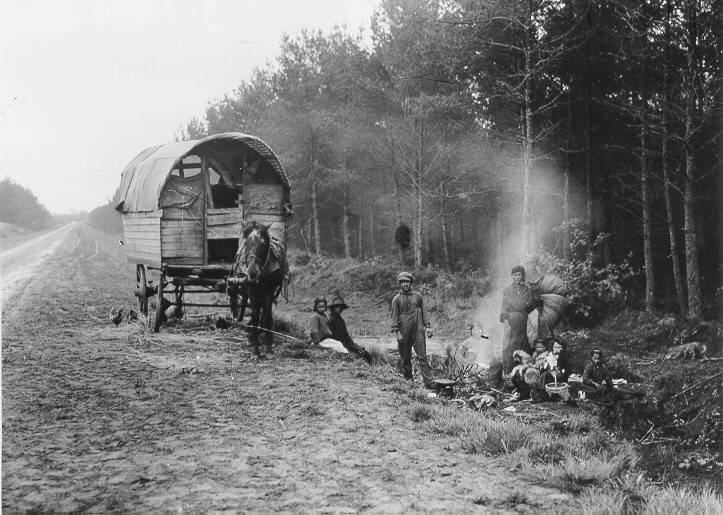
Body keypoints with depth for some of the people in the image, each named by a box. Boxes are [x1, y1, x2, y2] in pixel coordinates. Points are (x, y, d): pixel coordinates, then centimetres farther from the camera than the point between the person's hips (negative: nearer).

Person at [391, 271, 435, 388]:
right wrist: (397, 332, -8)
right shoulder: (396, 299, 3)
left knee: (422, 356, -5)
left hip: (418, 330, 1)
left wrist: (427, 326, 8)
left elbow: (423, 312, 15)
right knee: (405, 356, 6)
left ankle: (429, 382, -9)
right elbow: (394, 316, 0)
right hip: (404, 332, -1)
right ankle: (408, 377, 23)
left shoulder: (418, 296, 9)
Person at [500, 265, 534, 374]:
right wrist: (506, 323, -10)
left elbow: (531, 307, 10)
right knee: (509, 346, -6)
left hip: (523, 322, 1)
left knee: (521, 346, -1)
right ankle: (507, 372, -3)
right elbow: (504, 308, 1)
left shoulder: (527, 290, 9)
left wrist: (527, 306, -14)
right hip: (510, 321, -1)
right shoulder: (507, 290, 6)